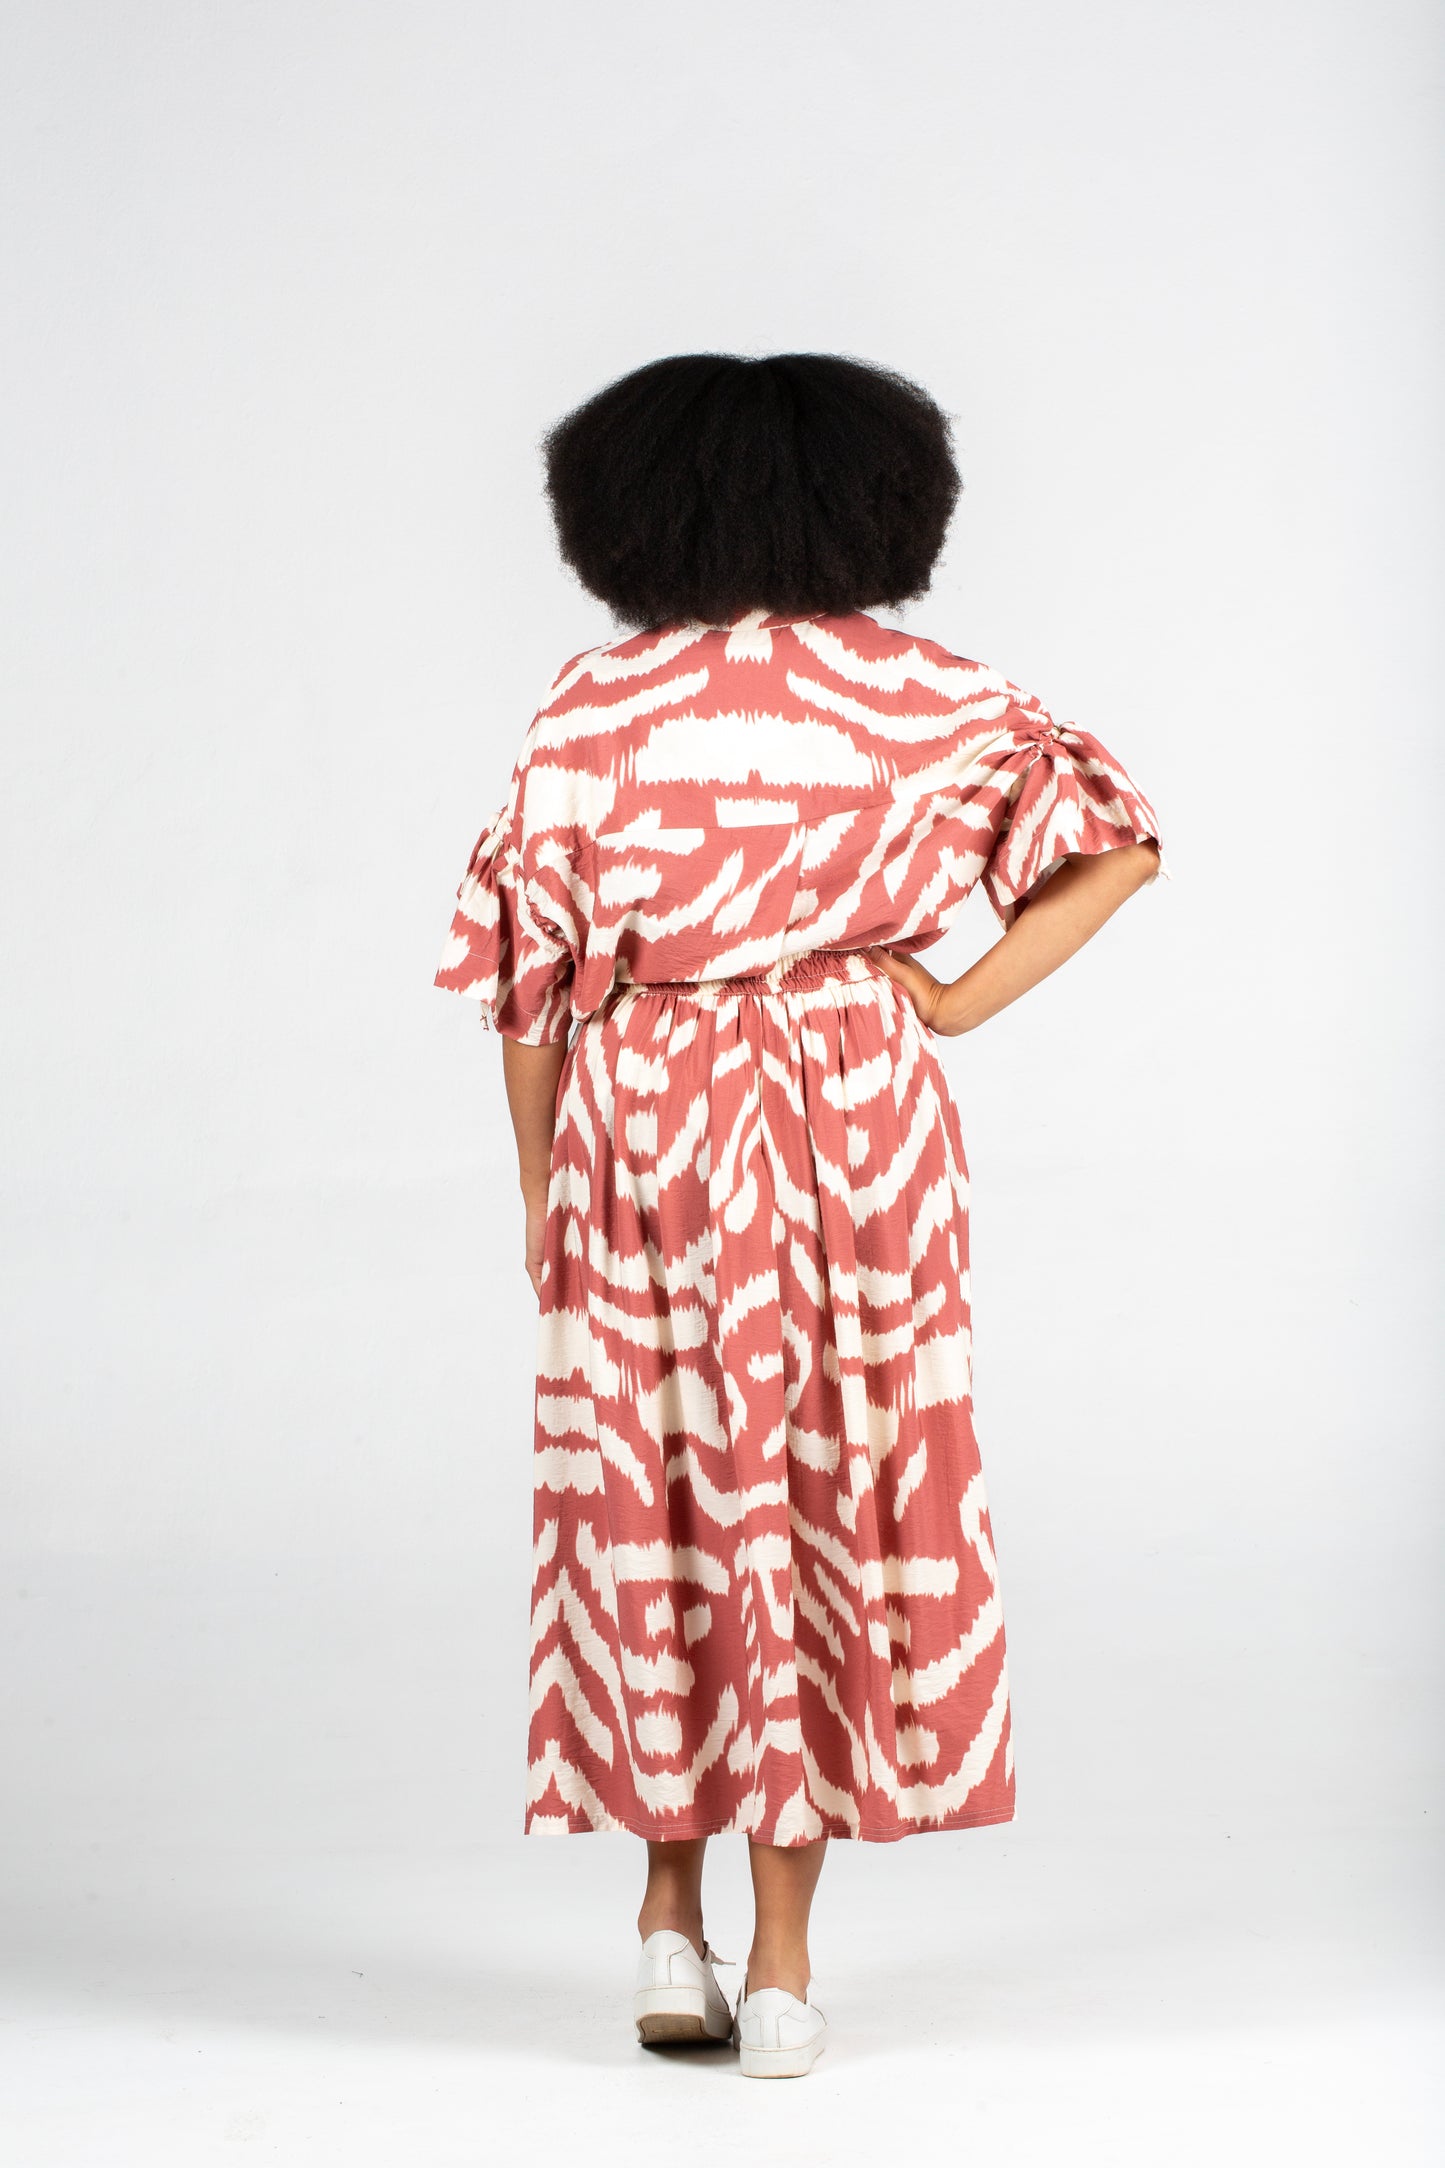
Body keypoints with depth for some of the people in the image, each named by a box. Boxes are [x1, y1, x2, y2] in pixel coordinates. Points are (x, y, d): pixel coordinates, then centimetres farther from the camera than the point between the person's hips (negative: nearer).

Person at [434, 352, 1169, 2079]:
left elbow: (524, 969, -3)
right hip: (858, 1123, 0)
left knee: (652, 1502, 13)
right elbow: (1120, 843, 1)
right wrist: (964, 999, 0)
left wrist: (539, 1187, 7)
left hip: (643, 1132, 0)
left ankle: (670, 1917, 13)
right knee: (829, 1497, 6)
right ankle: (782, 1965, 9)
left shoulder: (591, 709, -4)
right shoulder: (926, 697, -1)